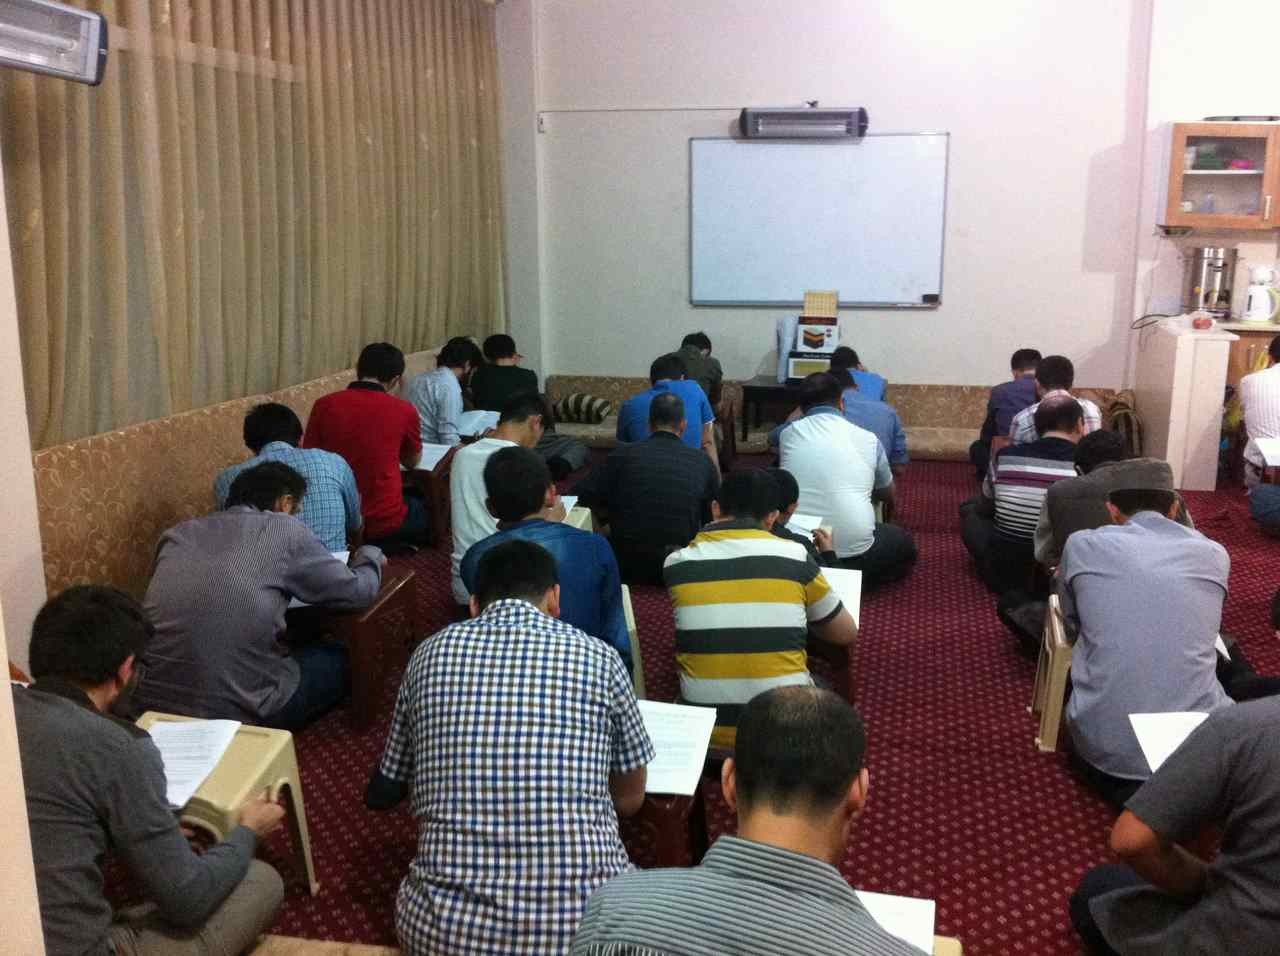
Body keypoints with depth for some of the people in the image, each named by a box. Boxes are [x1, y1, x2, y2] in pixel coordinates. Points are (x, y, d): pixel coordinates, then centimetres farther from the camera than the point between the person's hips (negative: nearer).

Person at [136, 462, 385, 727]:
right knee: (337, 659, 20)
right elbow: (357, 592, 2)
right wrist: (370, 555, 24)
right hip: (234, 711, -6)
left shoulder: (179, 533, 9)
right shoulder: (284, 530, -4)